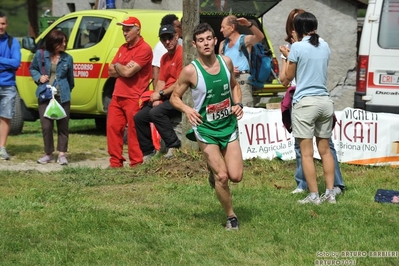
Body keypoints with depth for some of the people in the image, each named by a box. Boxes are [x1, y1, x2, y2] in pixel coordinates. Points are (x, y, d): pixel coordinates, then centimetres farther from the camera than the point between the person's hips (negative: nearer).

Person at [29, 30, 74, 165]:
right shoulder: (40, 55, -1)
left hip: (62, 96, 0)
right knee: (46, 126, -1)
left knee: (63, 125, 2)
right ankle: (48, 154, 14)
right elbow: (32, 69, 13)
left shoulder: (67, 58, 2)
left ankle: (62, 154, 10)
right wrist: (39, 77, -4)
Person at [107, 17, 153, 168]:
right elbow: (111, 71, 11)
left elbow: (128, 72, -18)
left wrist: (117, 66, 1)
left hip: (134, 98, -8)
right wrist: (123, 68, -8)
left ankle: (136, 164, 0)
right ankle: (116, 162, 13)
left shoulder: (144, 49, -10)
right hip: (117, 97, 8)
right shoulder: (123, 48, 17)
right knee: (113, 128, 6)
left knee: (133, 131, -5)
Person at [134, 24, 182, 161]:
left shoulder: (181, 54, -14)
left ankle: (174, 146, -27)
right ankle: (148, 152, 13)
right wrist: (156, 98, -5)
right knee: (139, 117, 7)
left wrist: (160, 94, -12)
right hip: (166, 98, 10)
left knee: (156, 112, -33)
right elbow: (161, 81, 12)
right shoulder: (164, 58, 17)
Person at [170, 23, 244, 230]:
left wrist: (238, 104, -2)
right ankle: (231, 217, 12)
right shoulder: (190, 71, -15)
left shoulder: (226, 62, -3)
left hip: (229, 125, 4)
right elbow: (174, 97, -5)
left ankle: (214, 170, 32)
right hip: (206, 128, -4)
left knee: (236, 176, -2)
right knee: (222, 177, -9)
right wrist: (187, 110, -24)